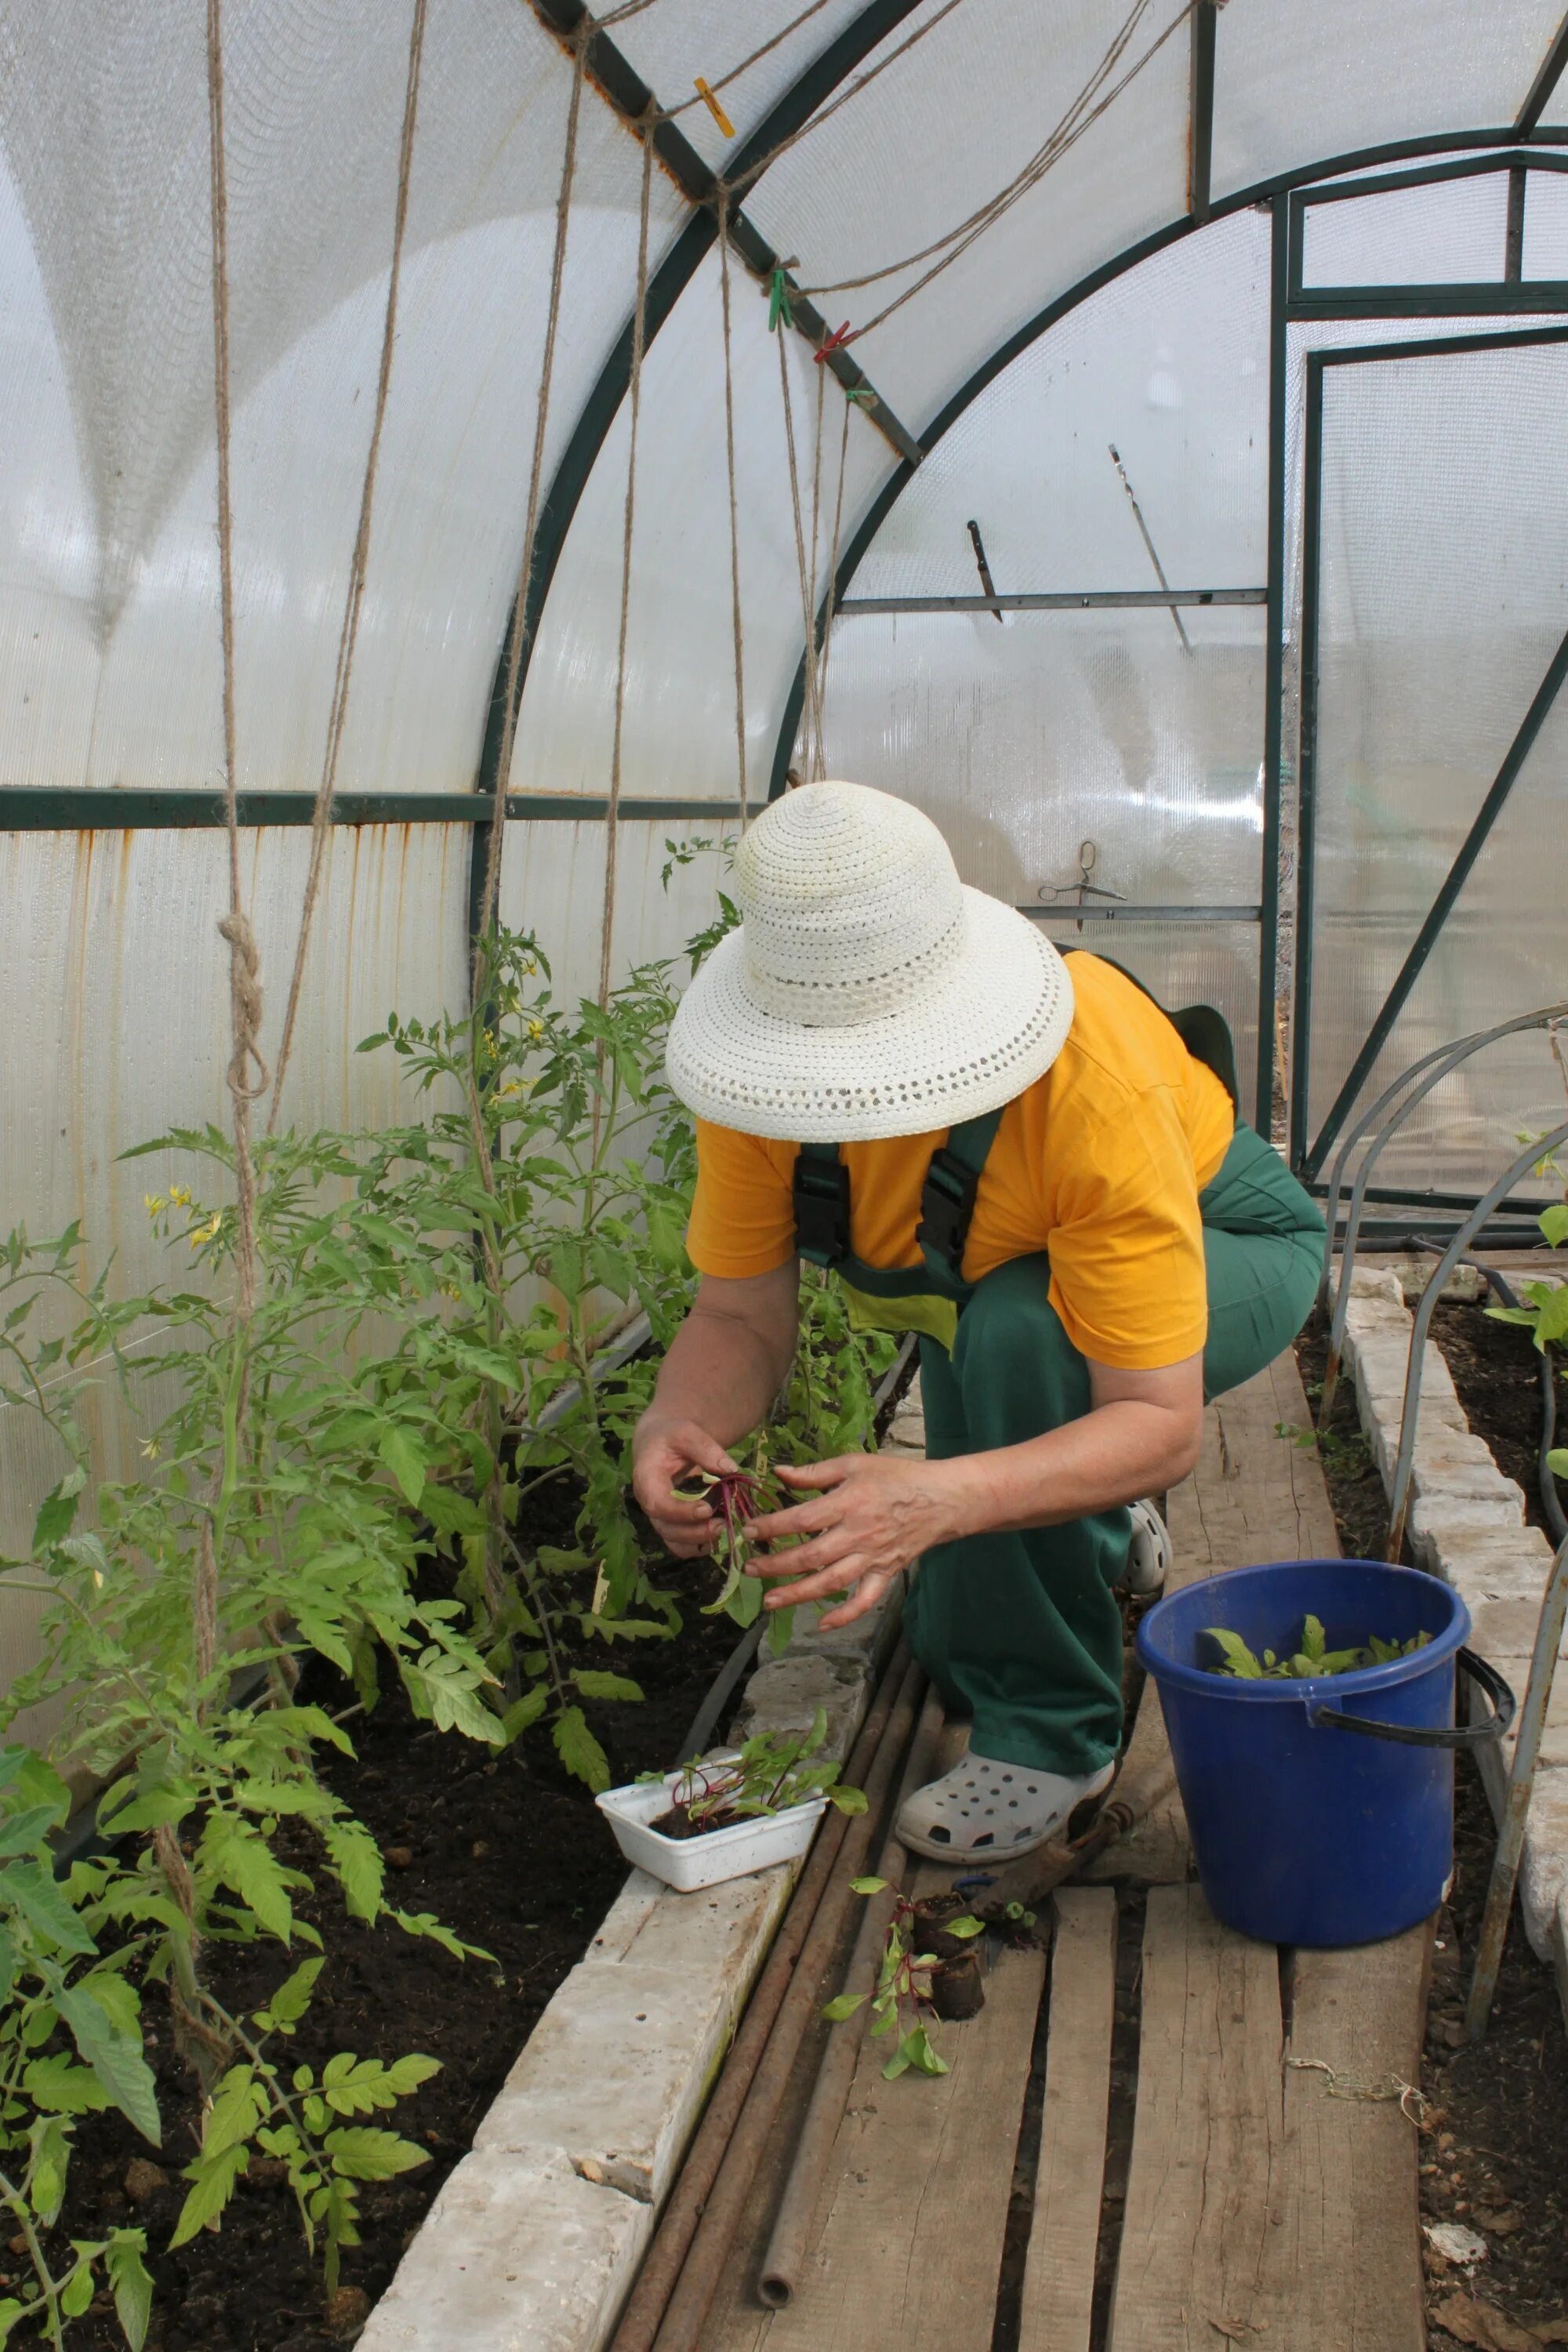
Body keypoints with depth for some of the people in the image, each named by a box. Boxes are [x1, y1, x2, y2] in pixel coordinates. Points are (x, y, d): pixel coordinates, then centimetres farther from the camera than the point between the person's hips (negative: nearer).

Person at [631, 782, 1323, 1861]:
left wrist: (938, 1499, -58)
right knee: (954, 1644, 10)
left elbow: (1164, 1426, -42)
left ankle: (1053, 1728, -20)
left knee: (1015, 1331, -39)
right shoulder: (769, 1052, -28)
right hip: (997, 1268, 5)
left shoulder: (1099, 1090, -42)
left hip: (1226, 1250, -5)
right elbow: (740, 1316, -21)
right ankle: (1100, 1531, 42)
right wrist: (676, 1426, -44)